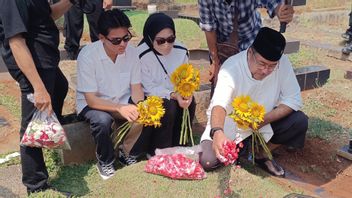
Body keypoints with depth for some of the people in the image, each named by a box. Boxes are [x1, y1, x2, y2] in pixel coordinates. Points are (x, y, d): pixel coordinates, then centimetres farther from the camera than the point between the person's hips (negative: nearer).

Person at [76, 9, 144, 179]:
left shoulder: (131, 52, -13)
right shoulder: (87, 56, -24)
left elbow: (136, 87, -6)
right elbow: (91, 99, -23)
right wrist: (120, 108, -38)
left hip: (123, 101, 4)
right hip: (92, 103, -4)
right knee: (103, 121, -35)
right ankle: (105, 162, -5)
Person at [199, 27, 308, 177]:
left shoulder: (282, 63, -18)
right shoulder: (231, 69, -28)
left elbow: (293, 99, -14)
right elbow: (219, 104, -42)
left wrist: (265, 119, -28)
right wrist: (217, 132, -62)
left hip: (262, 123, 3)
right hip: (228, 126, -3)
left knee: (300, 122, -18)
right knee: (208, 161, -23)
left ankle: (261, 153, 5)